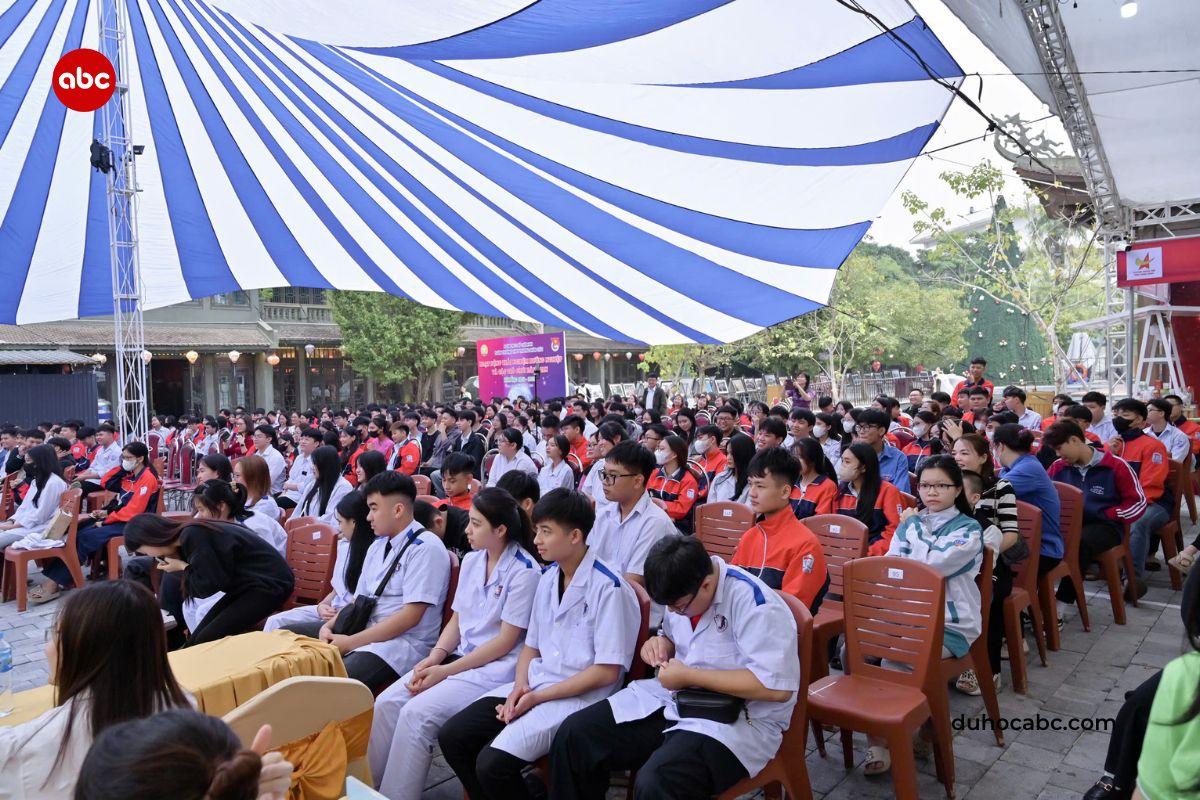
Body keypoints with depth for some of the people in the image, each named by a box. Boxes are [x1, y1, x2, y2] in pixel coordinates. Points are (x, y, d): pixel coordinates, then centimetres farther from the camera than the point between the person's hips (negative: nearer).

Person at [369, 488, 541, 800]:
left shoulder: (524, 571, -14)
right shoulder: (471, 560, 9)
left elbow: (505, 641, -15)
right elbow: (456, 620, 13)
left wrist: (446, 671, -16)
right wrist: (435, 656, -6)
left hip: (497, 666, -7)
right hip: (461, 657, 7)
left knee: (417, 714, -23)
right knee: (386, 703, -11)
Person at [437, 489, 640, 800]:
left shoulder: (608, 587, -16)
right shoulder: (548, 577, 9)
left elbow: (607, 671, -16)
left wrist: (538, 697, -15)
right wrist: (520, 686, -5)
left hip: (581, 696, -7)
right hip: (534, 684, 8)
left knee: (493, 764, -22)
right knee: (451, 737, -4)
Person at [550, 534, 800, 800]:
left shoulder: (754, 603, -22)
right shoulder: (681, 589, 2)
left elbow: (777, 686, -27)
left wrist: (689, 676, -22)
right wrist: (659, 644, -5)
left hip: (737, 717, -7)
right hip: (673, 698, 7)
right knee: (574, 734, -8)